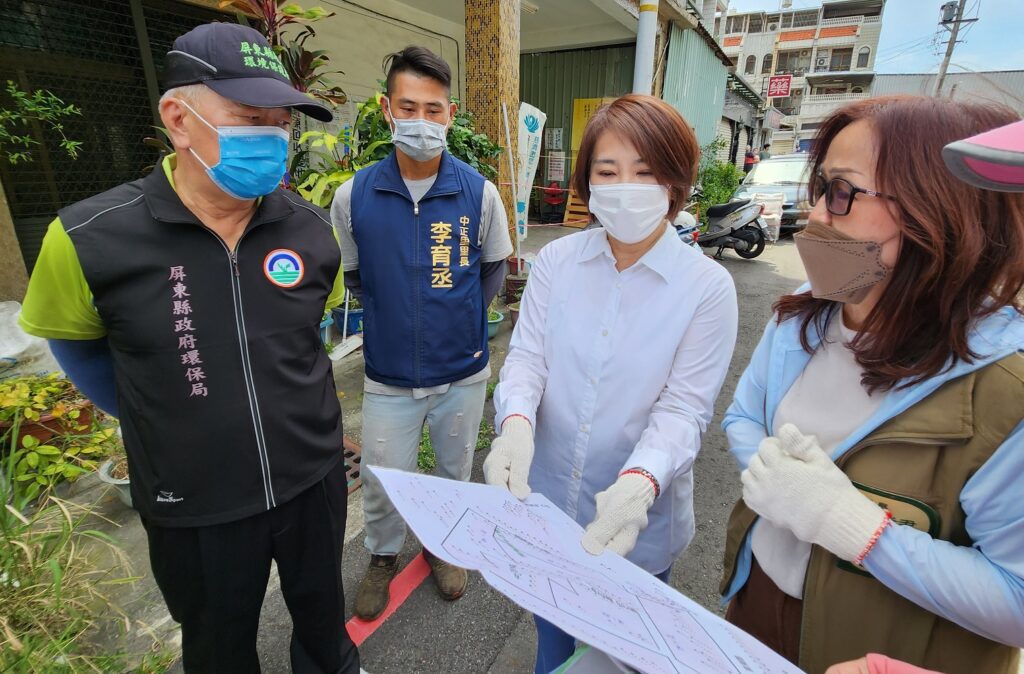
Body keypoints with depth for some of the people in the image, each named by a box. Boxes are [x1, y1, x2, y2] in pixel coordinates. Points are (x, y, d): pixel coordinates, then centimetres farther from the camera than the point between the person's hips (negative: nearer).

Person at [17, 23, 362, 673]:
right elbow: (73, 340, 3)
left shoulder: (312, 229, -11)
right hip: (196, 508, -1)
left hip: (314, 478, 2)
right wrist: (150, 418, 7)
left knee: (322, 606, 28)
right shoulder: (90, 238, -17)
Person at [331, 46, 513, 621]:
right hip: (388, 374, 0)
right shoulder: (354, 197, -8)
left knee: (456, 471, 21)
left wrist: (460, 319, 2)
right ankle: (384, 557, 46)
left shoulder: (479, 192, -9)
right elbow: (355, 276, 7)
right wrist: (392, 316, 3)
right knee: (382, 484, 14)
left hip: (462, 370, 1)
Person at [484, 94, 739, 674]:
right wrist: (516, 424, -29)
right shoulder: (556, 260, -6)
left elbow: (684, 407, -15)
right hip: (546, 500, 2)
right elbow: (527, 355, -8)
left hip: (640, 524, -2)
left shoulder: (707, 286, -13)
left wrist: (637, 484, -34)